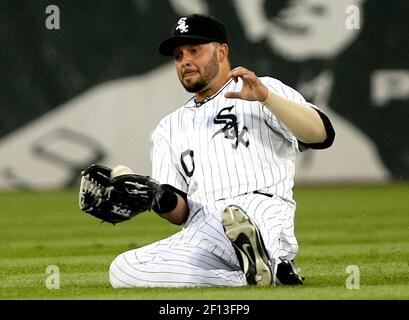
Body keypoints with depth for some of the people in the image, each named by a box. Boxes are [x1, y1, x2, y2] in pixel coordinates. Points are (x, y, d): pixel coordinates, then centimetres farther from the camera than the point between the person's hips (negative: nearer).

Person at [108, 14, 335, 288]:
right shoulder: (169, 128, 30)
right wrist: (163, 202, -4)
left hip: (265, 218, -4)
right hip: (199, 229, 4)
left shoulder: (266, 90, 18)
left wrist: (266, 97, -12)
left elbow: (323, 135, -1)